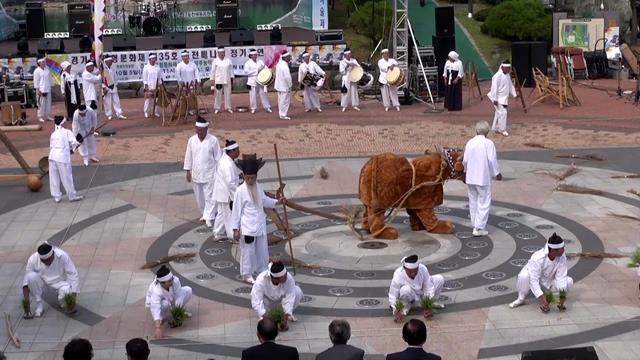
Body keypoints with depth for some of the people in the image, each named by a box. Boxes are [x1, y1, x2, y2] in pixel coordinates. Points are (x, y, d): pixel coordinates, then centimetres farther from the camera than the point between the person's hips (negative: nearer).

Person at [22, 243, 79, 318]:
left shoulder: (62, 256, -27)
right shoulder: (33, 259, -23)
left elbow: (72, 275, -24)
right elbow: (26, 278, -17)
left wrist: (73, 296, -29)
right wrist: (26, 297, -25)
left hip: (60, 281, -1)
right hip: (42, 280, 2)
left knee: (66, 292, -34)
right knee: (31, 276, -31)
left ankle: (61, 297, 6)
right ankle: (39, 305, -14)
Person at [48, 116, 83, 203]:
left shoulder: (53, 134, 18)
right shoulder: (67, 132, 1)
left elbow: (51, 146, 16)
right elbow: (74, 142, -9)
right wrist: (70, 147, 13)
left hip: (52, 156, 5)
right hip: (62, 157, -5)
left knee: (54, 178, 11)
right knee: (67, 178, 3)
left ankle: (56, 196, 16)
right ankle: (72, 195, 12)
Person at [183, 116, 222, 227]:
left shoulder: (213, 140, -10)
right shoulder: (191, 140, -2)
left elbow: (218, 157, -4)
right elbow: (188, 156, 5)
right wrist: (188, 171, 5)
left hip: (210, 174, -4)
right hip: (196, 174, 4)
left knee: (210, 197, -5)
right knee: (199, 197, 15)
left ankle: (209, 218, -2)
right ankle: (205, 214, 32)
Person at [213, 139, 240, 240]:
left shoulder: (225, 159, 5)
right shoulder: (228, 165, -27)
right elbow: (231, 183, -27)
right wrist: (236, 196, -22)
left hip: (222, 193, 10)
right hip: (227, 194, -10)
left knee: (222, 213, 19)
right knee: (229, 214, 2)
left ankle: (218, 234, 29)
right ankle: (233, 236, 12)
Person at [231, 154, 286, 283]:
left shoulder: (258, 188, 3)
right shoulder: (240, 191, -16)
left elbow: (264, 200, 21)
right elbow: (236, 210, -13)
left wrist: (277, 202, 6)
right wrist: (235, 229, -13)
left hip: (260, 226, 6)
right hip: (247, 228, -6)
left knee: (262, 250, 15)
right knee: (248, 251, 3)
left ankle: (263, 271, 32)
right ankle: (247, 274, 18)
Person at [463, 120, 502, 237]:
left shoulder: (469, 142, 1)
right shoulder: (488, 143, -13)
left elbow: (465, 160, 3)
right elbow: (492, 160, -13)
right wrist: (497, 173, 1)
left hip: (470, 178, 5)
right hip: (483, 178, -5)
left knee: (473, 202, 16)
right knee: (484, 203, 1)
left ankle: (475, 225, 23)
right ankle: (479, 228, -3)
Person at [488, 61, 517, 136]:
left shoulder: (507, 75, 8)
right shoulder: (498, 76, -21)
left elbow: (510, 85, 18)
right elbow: (494, 88, -22)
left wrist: (514, 94, 9)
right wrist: (495, 99, -23)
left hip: (504, 98, 9)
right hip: (498, 98, -9)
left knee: (499, 113, 15)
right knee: (502, 112, -12)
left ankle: (495, 128, 26)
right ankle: (502, 129, -4)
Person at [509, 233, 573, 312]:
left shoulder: (562, 257, -25)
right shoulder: (538, 258, -36)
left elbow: (561, 277, -25)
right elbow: (533, 280, -39)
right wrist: (541, 297, -49)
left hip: (549, 280, 4)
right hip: (533, 277, -4)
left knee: (569, 282, -20)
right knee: (524, 276, -38)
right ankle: (521, 299, -12)